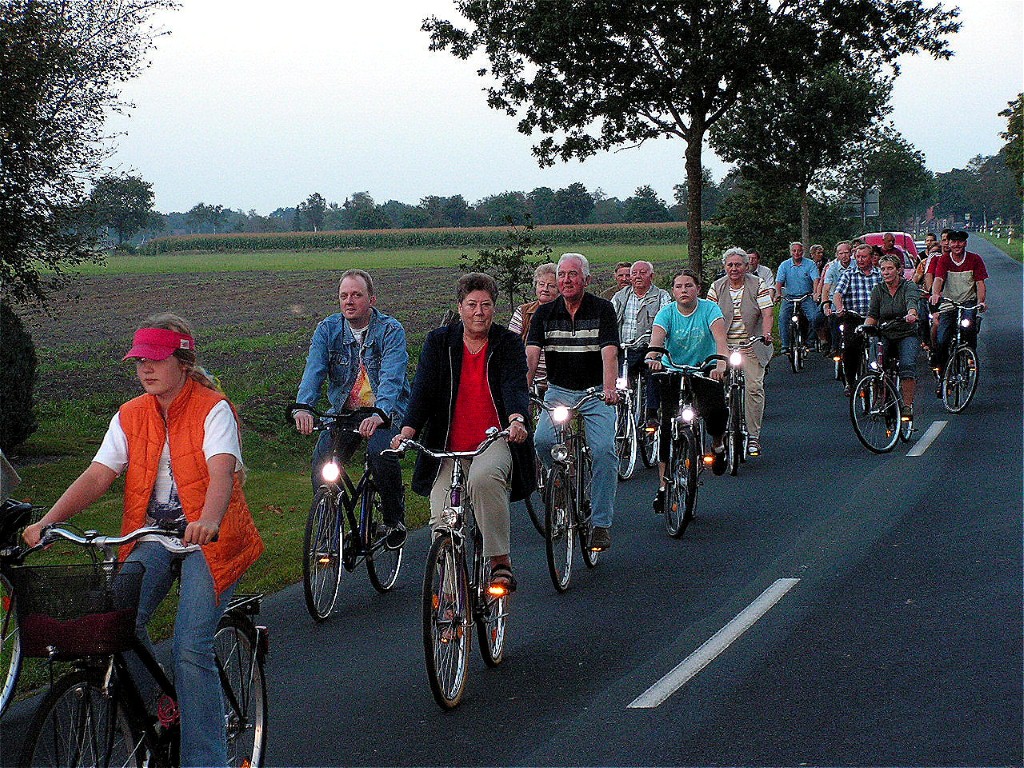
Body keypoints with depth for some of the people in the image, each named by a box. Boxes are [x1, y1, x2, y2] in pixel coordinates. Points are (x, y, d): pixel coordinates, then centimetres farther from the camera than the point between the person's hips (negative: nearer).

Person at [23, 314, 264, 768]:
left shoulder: (213, 409, -9)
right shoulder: (130, 416, 6)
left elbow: (221, 470, -26)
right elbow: (97, 476, -3)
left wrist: (209, 519, -47)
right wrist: (48, 521, -19)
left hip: (209, 540, -4)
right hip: (152, 538, 5)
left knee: (190, 648, -18)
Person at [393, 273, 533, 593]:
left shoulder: (509, 344, 4)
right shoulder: (438, 342, 8)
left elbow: (516, 386, -12)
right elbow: (423, 388, -2)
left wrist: (517, 419, -35)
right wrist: (408, 430, -21)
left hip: (496, 440, -2)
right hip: (449, 447, 2)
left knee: (484, 479, -36)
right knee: (442, 520, -12)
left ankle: (501, 562, -24)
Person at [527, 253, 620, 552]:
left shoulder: (602, 309, -5)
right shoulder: (545, 313, 3)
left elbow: (609, 352, -17)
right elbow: (531, 354, -9)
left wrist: (609, 388, -35)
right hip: (559, 390, 2)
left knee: (603, 450, -20)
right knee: (543, 441, -23)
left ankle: (601, 523, -10)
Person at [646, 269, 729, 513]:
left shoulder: (709, 309, -10)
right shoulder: (667, 313, -8)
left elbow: (720, 337, -26)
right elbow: (656, 339, -25)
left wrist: (721, 361, -46)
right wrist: (652, 357, -48)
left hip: (705, 371, -1)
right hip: (673, 372, 1)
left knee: (716, 411, -27)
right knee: (667, 426, -10)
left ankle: (717, 445, 10)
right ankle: (663, 485, -2)